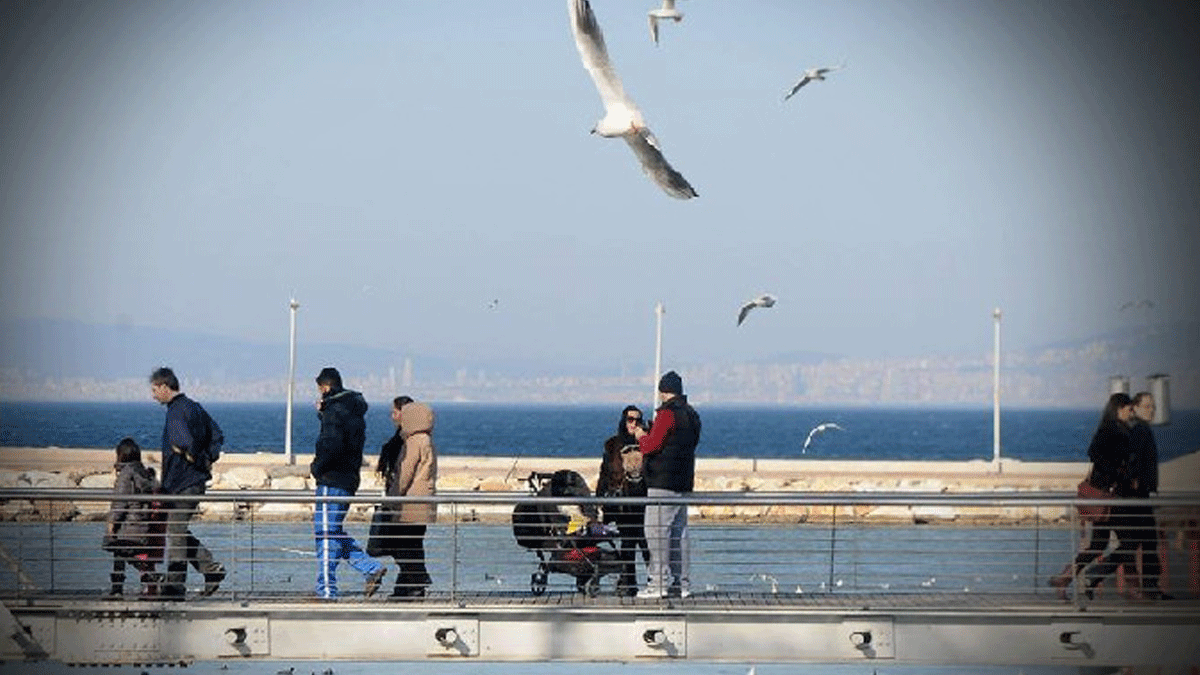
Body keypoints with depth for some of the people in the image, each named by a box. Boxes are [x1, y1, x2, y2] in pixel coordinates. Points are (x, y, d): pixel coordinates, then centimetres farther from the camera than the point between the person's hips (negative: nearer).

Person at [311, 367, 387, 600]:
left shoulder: (335, 411, -14)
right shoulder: (354, 409, 15)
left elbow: (332, 446, -26)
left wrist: (317, 467, -10)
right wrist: (323, 412, 18)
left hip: (332, 481, -9)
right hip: (349, 478, 9)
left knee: (326, 534, -5)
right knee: (333, 533, 17)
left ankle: (326, 590, -5)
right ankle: (371, 567, 9)